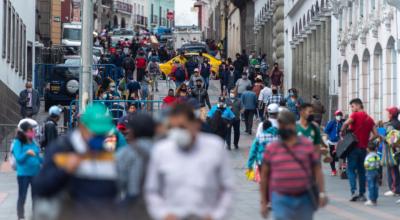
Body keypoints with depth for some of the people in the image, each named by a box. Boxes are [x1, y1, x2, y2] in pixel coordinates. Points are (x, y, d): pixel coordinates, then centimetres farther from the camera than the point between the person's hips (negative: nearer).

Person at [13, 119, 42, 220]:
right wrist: (27, 153, -36)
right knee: (22, 197, 1)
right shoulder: (18, 143, -11)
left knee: (36, 197, 14)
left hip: (36, 173, 6)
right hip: (23, 174, -6)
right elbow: (19, 158, -20)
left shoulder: (33, 142, 6)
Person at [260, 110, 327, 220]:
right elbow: (264, 176, 7)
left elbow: (317, 170, 5)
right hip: (281, 200, -1)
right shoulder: (271, 148, 4)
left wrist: (322, 192, -5)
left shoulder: (308, 145, 5)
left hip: (305, 199, 1)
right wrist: (263, 202, 4)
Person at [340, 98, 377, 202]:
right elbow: (375, 134, 8)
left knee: (351, 170, -1)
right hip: (364, 148, 5)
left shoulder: (356, 115, -6)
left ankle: (353, 191, -15)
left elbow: (346, 123, -22)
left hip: (354, 146, -5)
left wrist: (342, 133, -6)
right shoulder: (369, 119, 12)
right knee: (361, 171, 12)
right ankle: (362, 194, 11)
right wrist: (367, 140, 15)